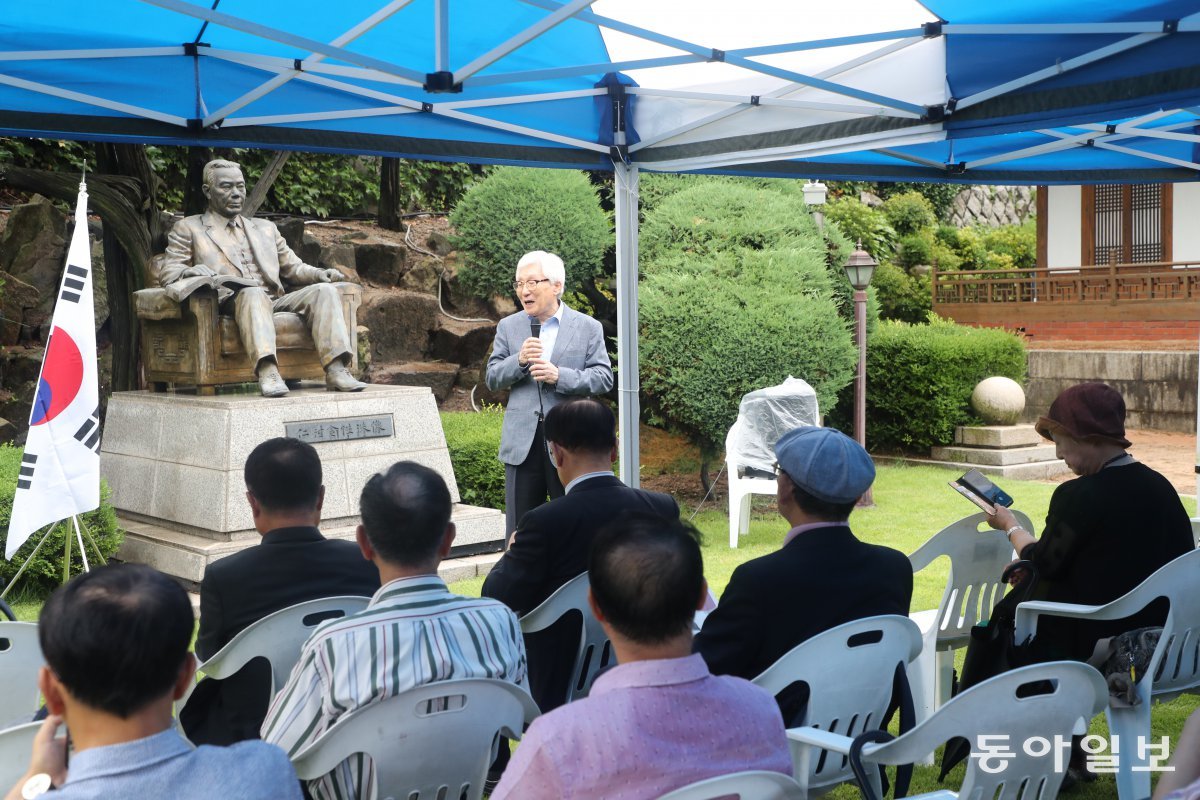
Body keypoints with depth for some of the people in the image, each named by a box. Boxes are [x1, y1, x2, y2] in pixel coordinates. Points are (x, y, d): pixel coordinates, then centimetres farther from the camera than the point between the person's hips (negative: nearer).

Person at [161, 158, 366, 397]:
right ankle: (267, 371, -56)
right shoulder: (188, 229, 19)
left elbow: (293, 267, 29)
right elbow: (168, 273, 8)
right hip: (230, 303, -5)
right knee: (253, 292, -39)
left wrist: (320, 274, 6)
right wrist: (191, 271, -17)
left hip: (276, 301, 5)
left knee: (324, 290, -22)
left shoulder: (265, 228, 32)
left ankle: (336, 370, -36)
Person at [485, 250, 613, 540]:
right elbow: (492, 379, 6)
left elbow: (604, 378, -4)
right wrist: (519, 361, -14)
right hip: (523, 441, 2)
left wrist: (560, 376, -18)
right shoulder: (508, 327, 10)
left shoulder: (588, 327, 3)